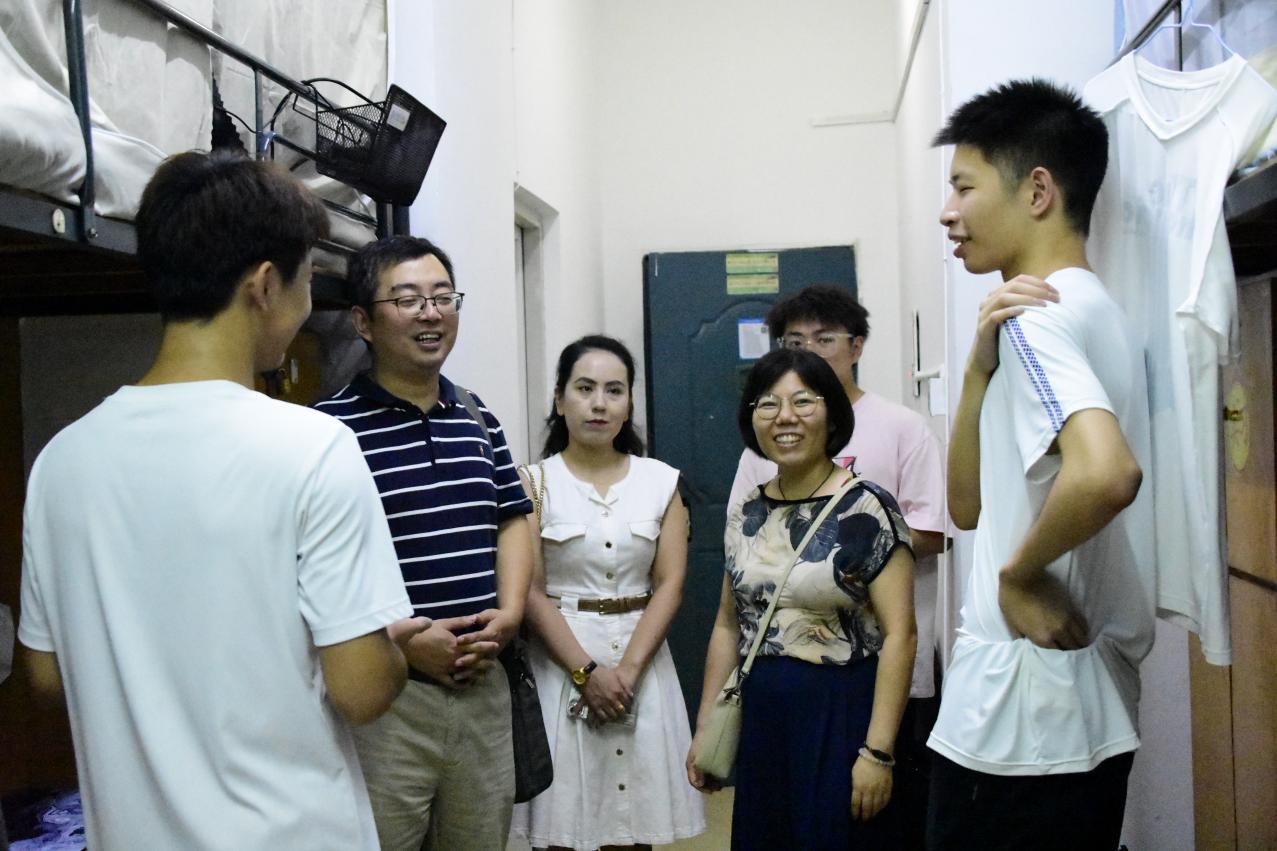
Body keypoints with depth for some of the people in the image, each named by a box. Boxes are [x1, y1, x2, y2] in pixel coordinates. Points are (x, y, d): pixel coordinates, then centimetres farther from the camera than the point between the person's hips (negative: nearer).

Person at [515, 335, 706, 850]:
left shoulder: (661, 481, 5)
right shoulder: (534, 482, -1)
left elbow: (669, 584, 0)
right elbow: (530, 592, -6)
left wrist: (629, 669, -12)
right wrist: (586, 671, -14)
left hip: (642, 664, 2)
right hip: (560, 663, -2)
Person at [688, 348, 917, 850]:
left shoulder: (867, 509, -11)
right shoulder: (747, 513, 6)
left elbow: (899, 634, -14)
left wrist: (877, 751, -18)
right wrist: (705, 727, 12)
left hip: (841, 715, -5)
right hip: (761, 718, 5)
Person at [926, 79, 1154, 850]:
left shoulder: (1035, 315, -15)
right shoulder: (1093, 312, 13)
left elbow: (1104, 474, -36)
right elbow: (970, 506, 10)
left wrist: (1019, 573, -18)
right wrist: (982, 368, -3)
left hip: (1020, 722, -9)